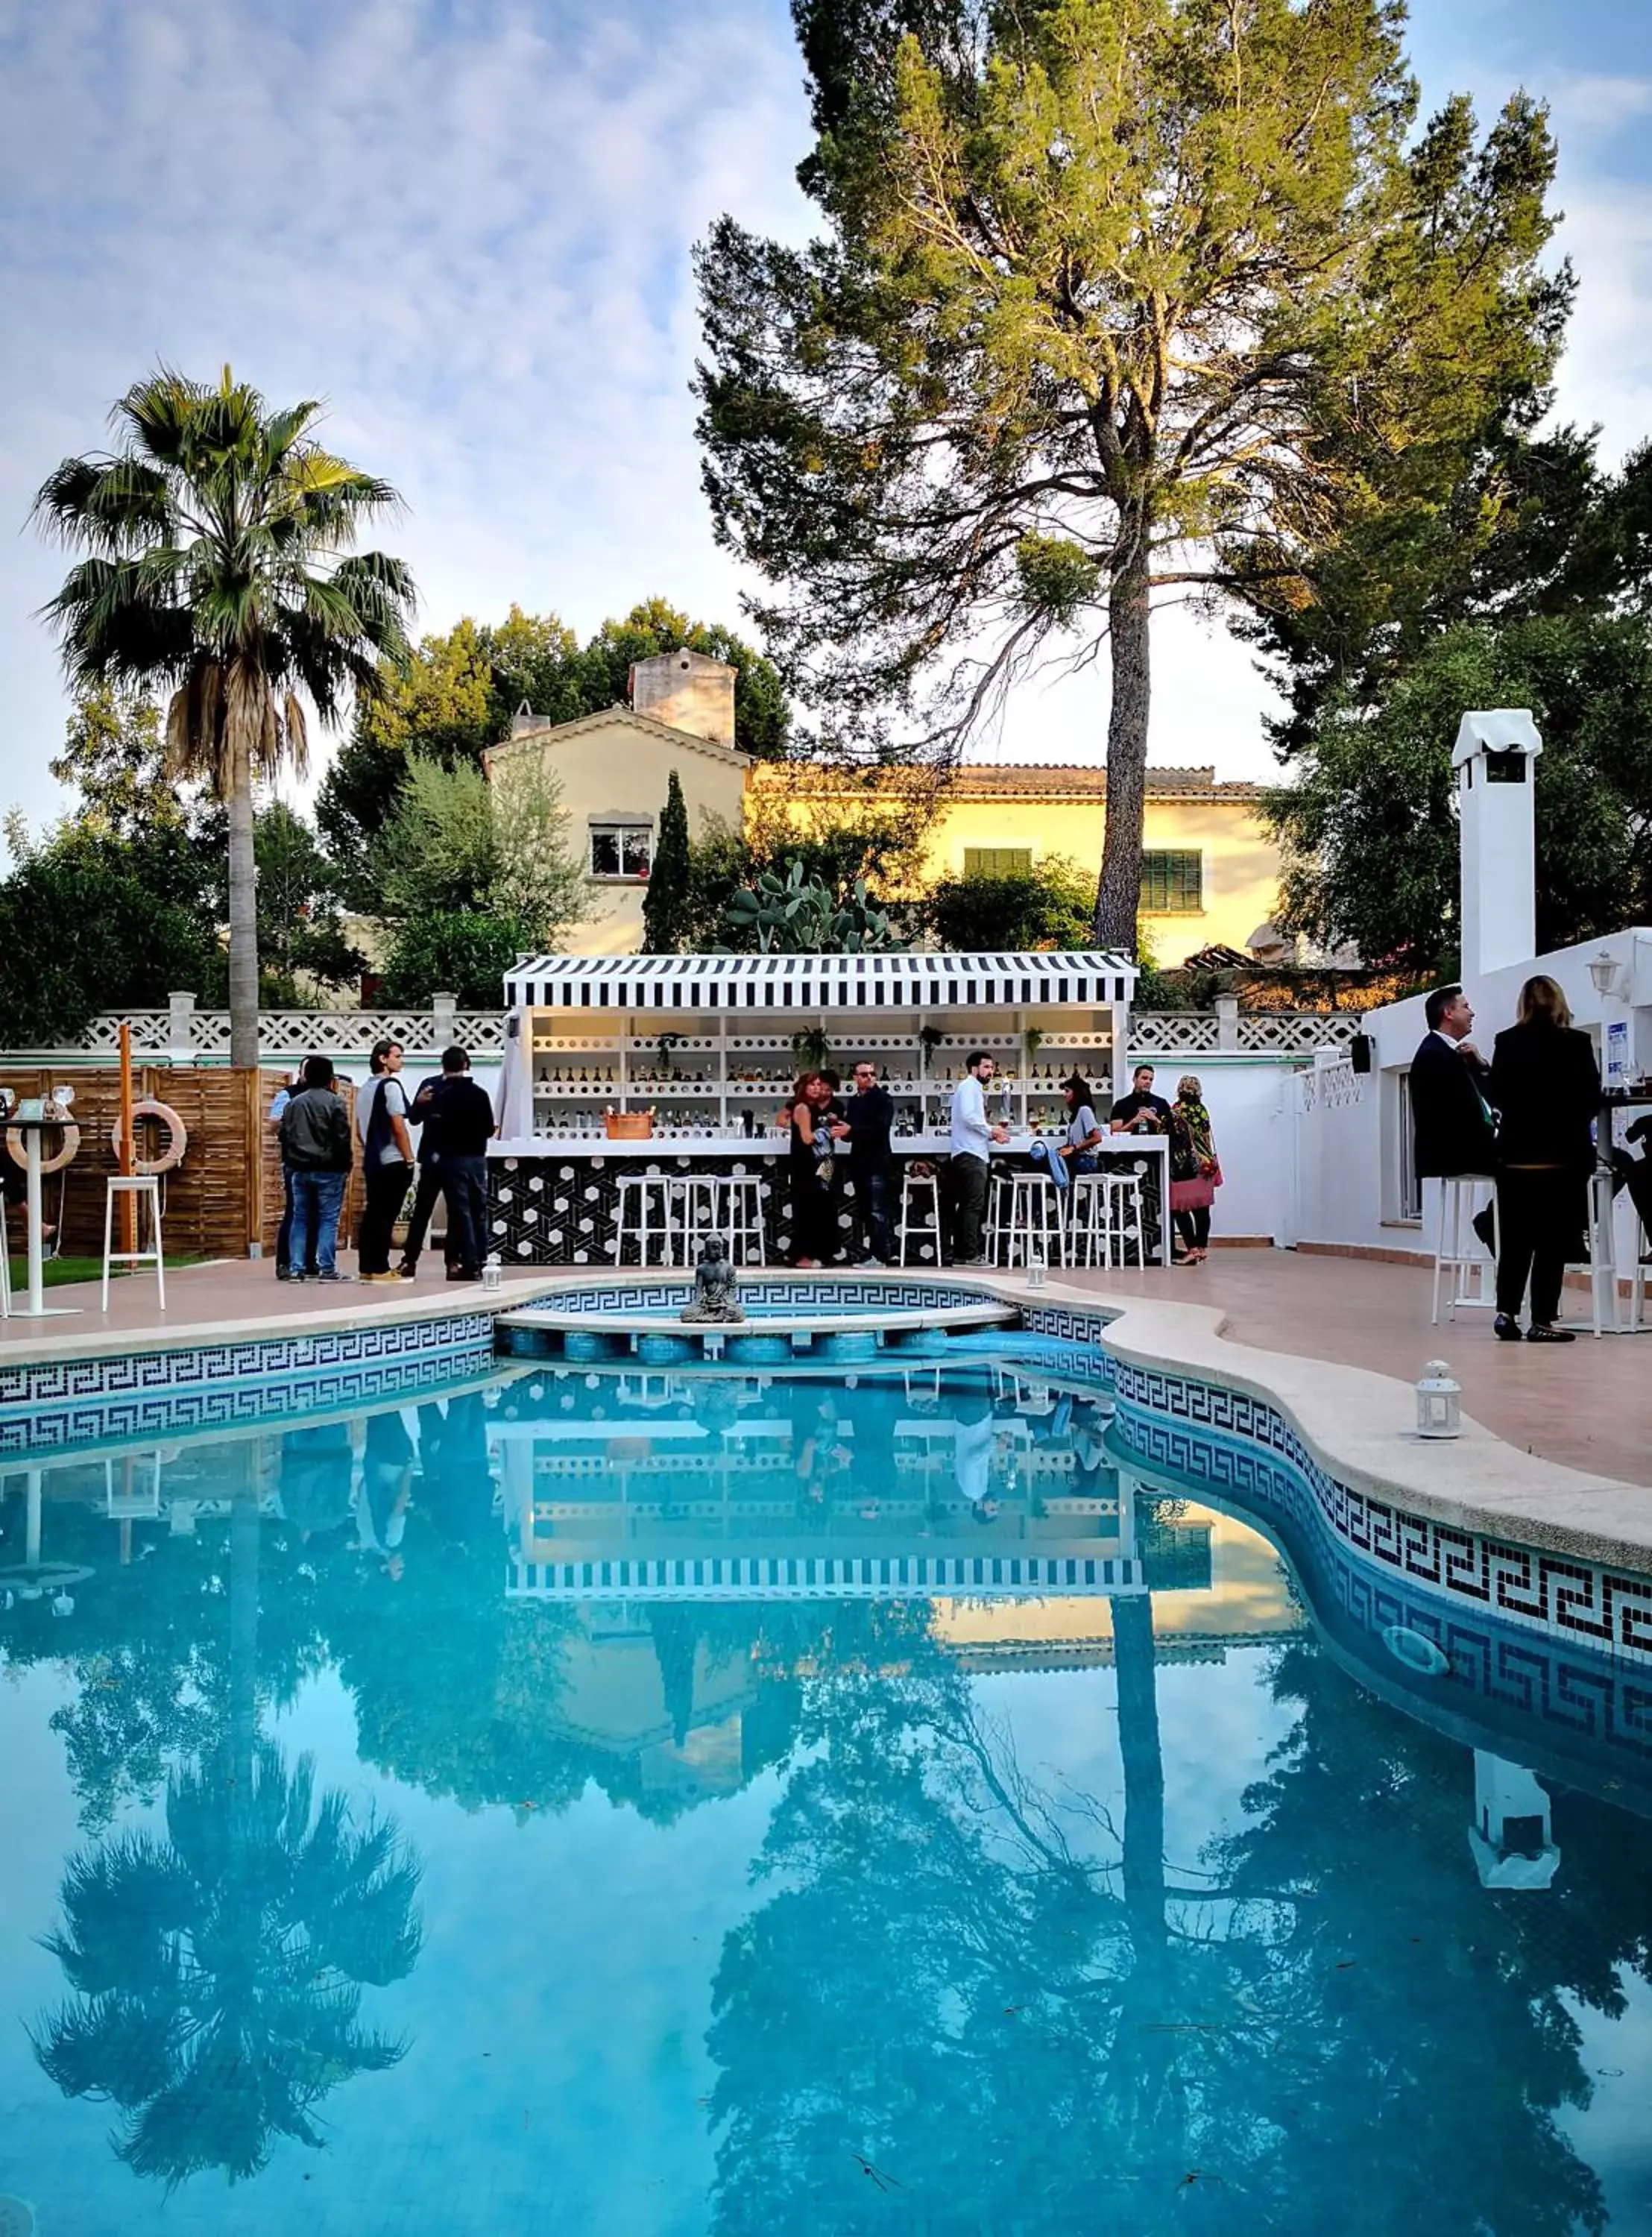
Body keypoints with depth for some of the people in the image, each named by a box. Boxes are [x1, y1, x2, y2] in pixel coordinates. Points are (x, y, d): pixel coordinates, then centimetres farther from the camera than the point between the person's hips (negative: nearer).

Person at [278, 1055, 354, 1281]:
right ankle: (326, 1269, -3)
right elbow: (342, 1137, -11)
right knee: (328, 1219, -1)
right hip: (329, 1170, -5)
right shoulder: (335, 1101, -8)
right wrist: (346, 1165, -3)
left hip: (300, 1169, 5)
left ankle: (296, 1268, 7)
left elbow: (285, 1135, 10)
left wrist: (289, 1163, 18)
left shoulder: (293, 1102, 8)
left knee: (300, 1218, 10)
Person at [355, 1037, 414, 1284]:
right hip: (392, 1162, -8)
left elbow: (359, 1131, 18)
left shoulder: (365, 1089, 15)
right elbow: (399, 1127, -15)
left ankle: (366, 1267, 12)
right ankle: (380, 1269, -4)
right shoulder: (391, 1086, -11)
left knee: (372, 1213, 10)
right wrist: (409, 1158, -9)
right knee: (385, 1216, -5)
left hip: (372, 1161, 8)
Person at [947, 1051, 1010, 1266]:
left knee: (966, 1205, 9)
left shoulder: (974, 1088, 25)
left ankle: (960, 1254, 10)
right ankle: (971, 1255, -15)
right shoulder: (969, 1086, -6)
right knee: (974, 1204, -12)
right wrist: (990, 1130, -11)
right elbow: (967, 1115, -20)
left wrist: (991, 1135, 12)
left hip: (971, 1153, 10)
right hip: (970, 1153, -10)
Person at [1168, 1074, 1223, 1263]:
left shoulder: (1175, 1111, -9)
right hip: (1204, 1165, 6)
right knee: (1202, 1209, 10)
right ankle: (1202, 1247, 15)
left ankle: (1192, 1248, -11)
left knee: (1180, 1209, -4)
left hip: (1184, 1167, -6)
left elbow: (1172, 1136, -11)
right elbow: (1207, 1138, 13)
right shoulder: (1202, 1110, 7)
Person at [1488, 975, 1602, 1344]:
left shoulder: (1506, 1042, -1)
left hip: (1516, 1153, 2)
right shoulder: (1576, 1043, -7)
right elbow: (1593, 1099, -2)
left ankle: (1506, 1312, 9)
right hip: (1563, 1152, -2)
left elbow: (1496, 1097, 4)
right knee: (1553, 1239, 3)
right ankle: (1542, 1321, 3)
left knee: (1514, 1238, 12)